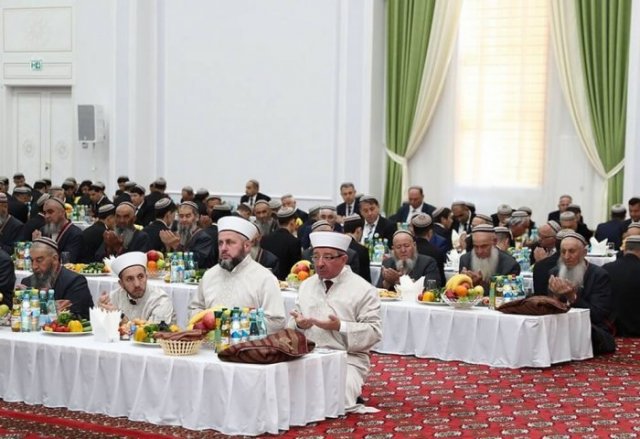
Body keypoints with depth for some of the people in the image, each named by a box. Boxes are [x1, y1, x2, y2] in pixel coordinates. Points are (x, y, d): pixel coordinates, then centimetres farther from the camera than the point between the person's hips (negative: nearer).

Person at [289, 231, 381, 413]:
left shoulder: (363, 290, -3)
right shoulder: (306, 286, 15)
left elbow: (374, 331, -8)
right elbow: (292, 325, 14)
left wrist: (341, 327, -20)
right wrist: (298, 324, -10)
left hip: (346, 359, -5)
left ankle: (350, 403, 4)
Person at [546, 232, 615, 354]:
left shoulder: (600, 275, -6)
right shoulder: (555, 273, 7)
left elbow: (597, 315, -15)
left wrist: (572, 297, -28)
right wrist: (555, 296, -20)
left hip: (595, 332, -3)